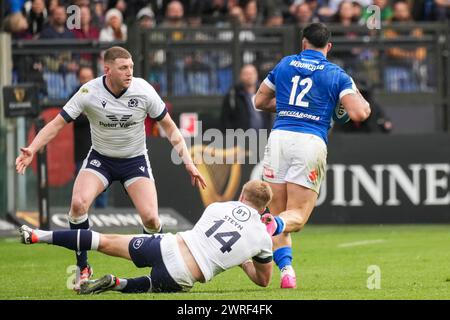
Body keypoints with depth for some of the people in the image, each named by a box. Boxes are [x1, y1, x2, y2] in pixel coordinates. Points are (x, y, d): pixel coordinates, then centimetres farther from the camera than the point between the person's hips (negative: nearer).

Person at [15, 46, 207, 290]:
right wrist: (32, 149, -30)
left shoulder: (144, 91, -16)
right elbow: (57, 123, -15)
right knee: (78, 203, -26)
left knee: (150, 218, -17)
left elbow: (169, 127, -4)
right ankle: (83, 268, -8)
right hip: (100, 158, 0)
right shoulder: (89, 92, -18)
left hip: (135, 159, 0)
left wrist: (188, 161, -11)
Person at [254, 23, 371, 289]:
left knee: (278, 211, 10)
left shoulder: (285, 65, 17)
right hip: (311, 141, -2)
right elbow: (359, 114, -3)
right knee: (297, 215, 1)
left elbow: (260, 101, 25)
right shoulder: (337, 75, 8)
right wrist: (364, 102, 20)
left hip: (279, 137, 2)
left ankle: (286, 268, -12)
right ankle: (276, 225, -36)